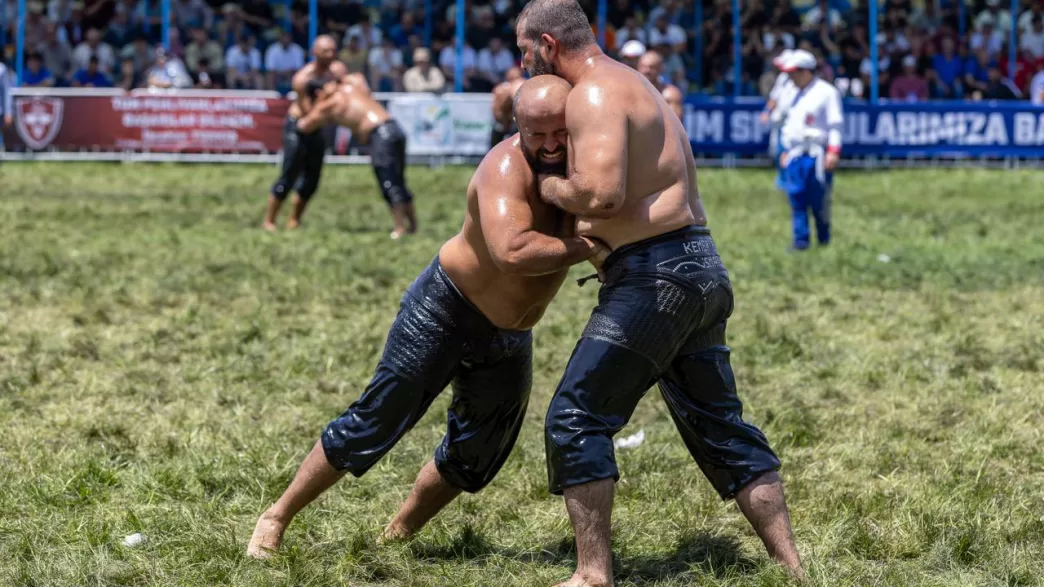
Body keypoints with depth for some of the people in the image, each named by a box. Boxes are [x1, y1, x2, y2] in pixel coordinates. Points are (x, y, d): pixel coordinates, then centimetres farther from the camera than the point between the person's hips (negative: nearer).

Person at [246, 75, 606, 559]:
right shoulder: (507, 168, -28)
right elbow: (512, 252, -44)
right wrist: (588, 248, -36)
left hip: (509, 340, 7)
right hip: (443, 313, -7)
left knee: (474, 458, 12)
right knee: (374, 424, -4)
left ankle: (395, 537, 30)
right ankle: (277, 518, 9)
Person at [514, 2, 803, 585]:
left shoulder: (594, 95, -11)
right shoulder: (634, 85, 21)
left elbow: (602, 193, -25)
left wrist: (550, 187, -7)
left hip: (657, 272, -10)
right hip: (701, 267, 10)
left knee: (576, 419, -3)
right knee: (720, 425, 16)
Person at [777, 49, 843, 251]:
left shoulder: (827, 92, -5)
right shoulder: (798, 94, 20)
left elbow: (836, 124, -11)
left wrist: (833, 151, -19)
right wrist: (786, 151, 21)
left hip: (816, 154, -7)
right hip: (794, 156, 7)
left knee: (819, 200, -3)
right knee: (796, 198, 0)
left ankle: (824, 240, 10)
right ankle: (801, 240, 2)